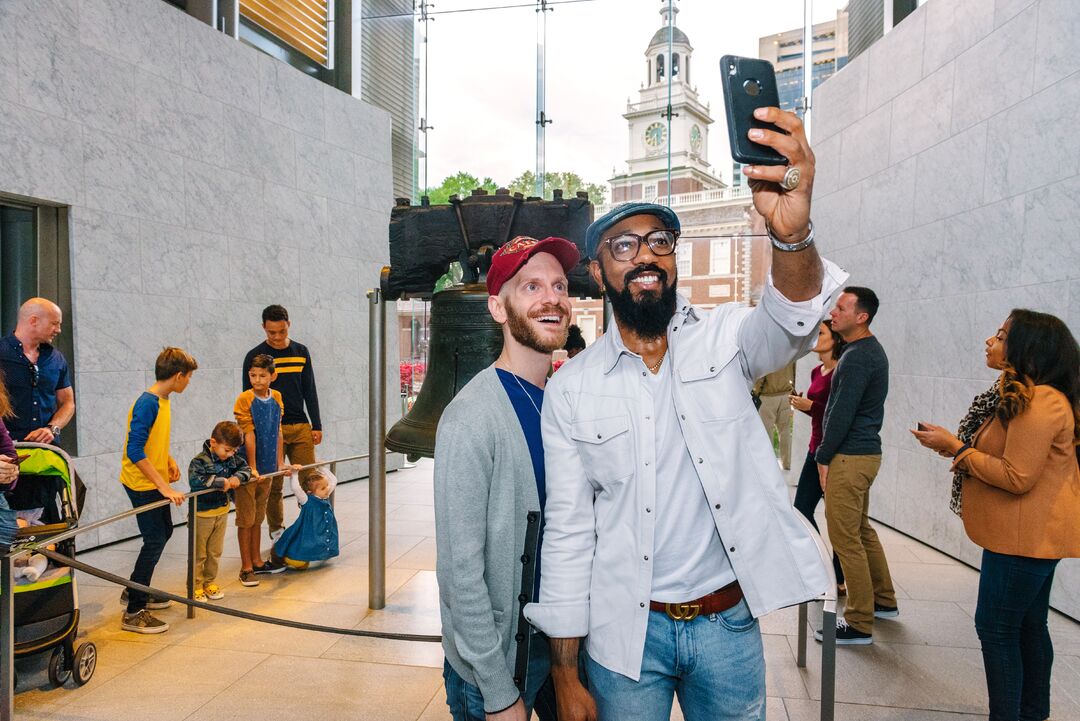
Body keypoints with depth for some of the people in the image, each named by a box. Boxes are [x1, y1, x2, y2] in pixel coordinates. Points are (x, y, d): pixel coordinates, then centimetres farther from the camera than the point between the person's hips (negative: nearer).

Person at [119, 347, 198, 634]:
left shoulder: (162, 401, 6)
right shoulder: (147, 403, -23)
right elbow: (135, 452, -28)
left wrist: (169, 460, 6)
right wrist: (164, 486, -29)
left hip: (155, 483, 10)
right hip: (141, 484, -10)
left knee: (164, 532, 19)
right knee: (155, 541, -5)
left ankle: (134, 589, 35)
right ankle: (134, 612, 4)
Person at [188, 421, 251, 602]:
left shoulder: (232, 458, -2)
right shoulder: (200, 461, -21)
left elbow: (246, 467, 4)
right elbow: (194, 480, -35)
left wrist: (238, 477, -18)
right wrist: (221, 482, -33)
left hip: (222, 512, 6)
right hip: (202, 514, -6)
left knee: (215, 551, 17)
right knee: (199, 554, 7)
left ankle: (209, 582, 32)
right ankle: (196, 586, 20)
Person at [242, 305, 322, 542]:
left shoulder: (301, 352, 8)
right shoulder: (254, 356, -1)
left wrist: (316, 425, 6)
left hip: (301, 427, 3)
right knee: (273, 485, 4)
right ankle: (277, 531, 18)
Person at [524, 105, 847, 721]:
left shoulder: (723, 340, -5)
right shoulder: (570, 390, -6)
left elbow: (792, 322, -27)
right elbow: (568, 532, -4)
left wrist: (792, 232, -49)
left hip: (729, 622, 1)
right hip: (625, 630, 0)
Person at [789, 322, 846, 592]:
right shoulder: (817, 371, 12)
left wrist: (810, 405, -19)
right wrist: (800, 404, 4)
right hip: (816, 449, 9)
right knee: (802, 509, 12)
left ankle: (839, 579, 16)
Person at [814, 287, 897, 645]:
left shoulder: (857, 357, -19)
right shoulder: (871, 350, 14)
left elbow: (842, 414, -20)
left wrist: (823, 457, -11)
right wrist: (828, 454, 17)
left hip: (849, 457, -11)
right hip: (865, 452, 11)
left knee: (846, 538, -4)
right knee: (861, 529, 21)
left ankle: (859, 624, 4)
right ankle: (884, 600, 35)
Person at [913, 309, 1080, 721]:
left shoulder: (1040, 403, -21)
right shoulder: (1019, 394, 12)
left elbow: (1017, 477, -23)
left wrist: (956, 448, -17)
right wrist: (955, 446, 6)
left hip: (1027, 536, -10)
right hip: (1029, 535, 10)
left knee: (996, 627, -2)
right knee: (1028, 626, 19)